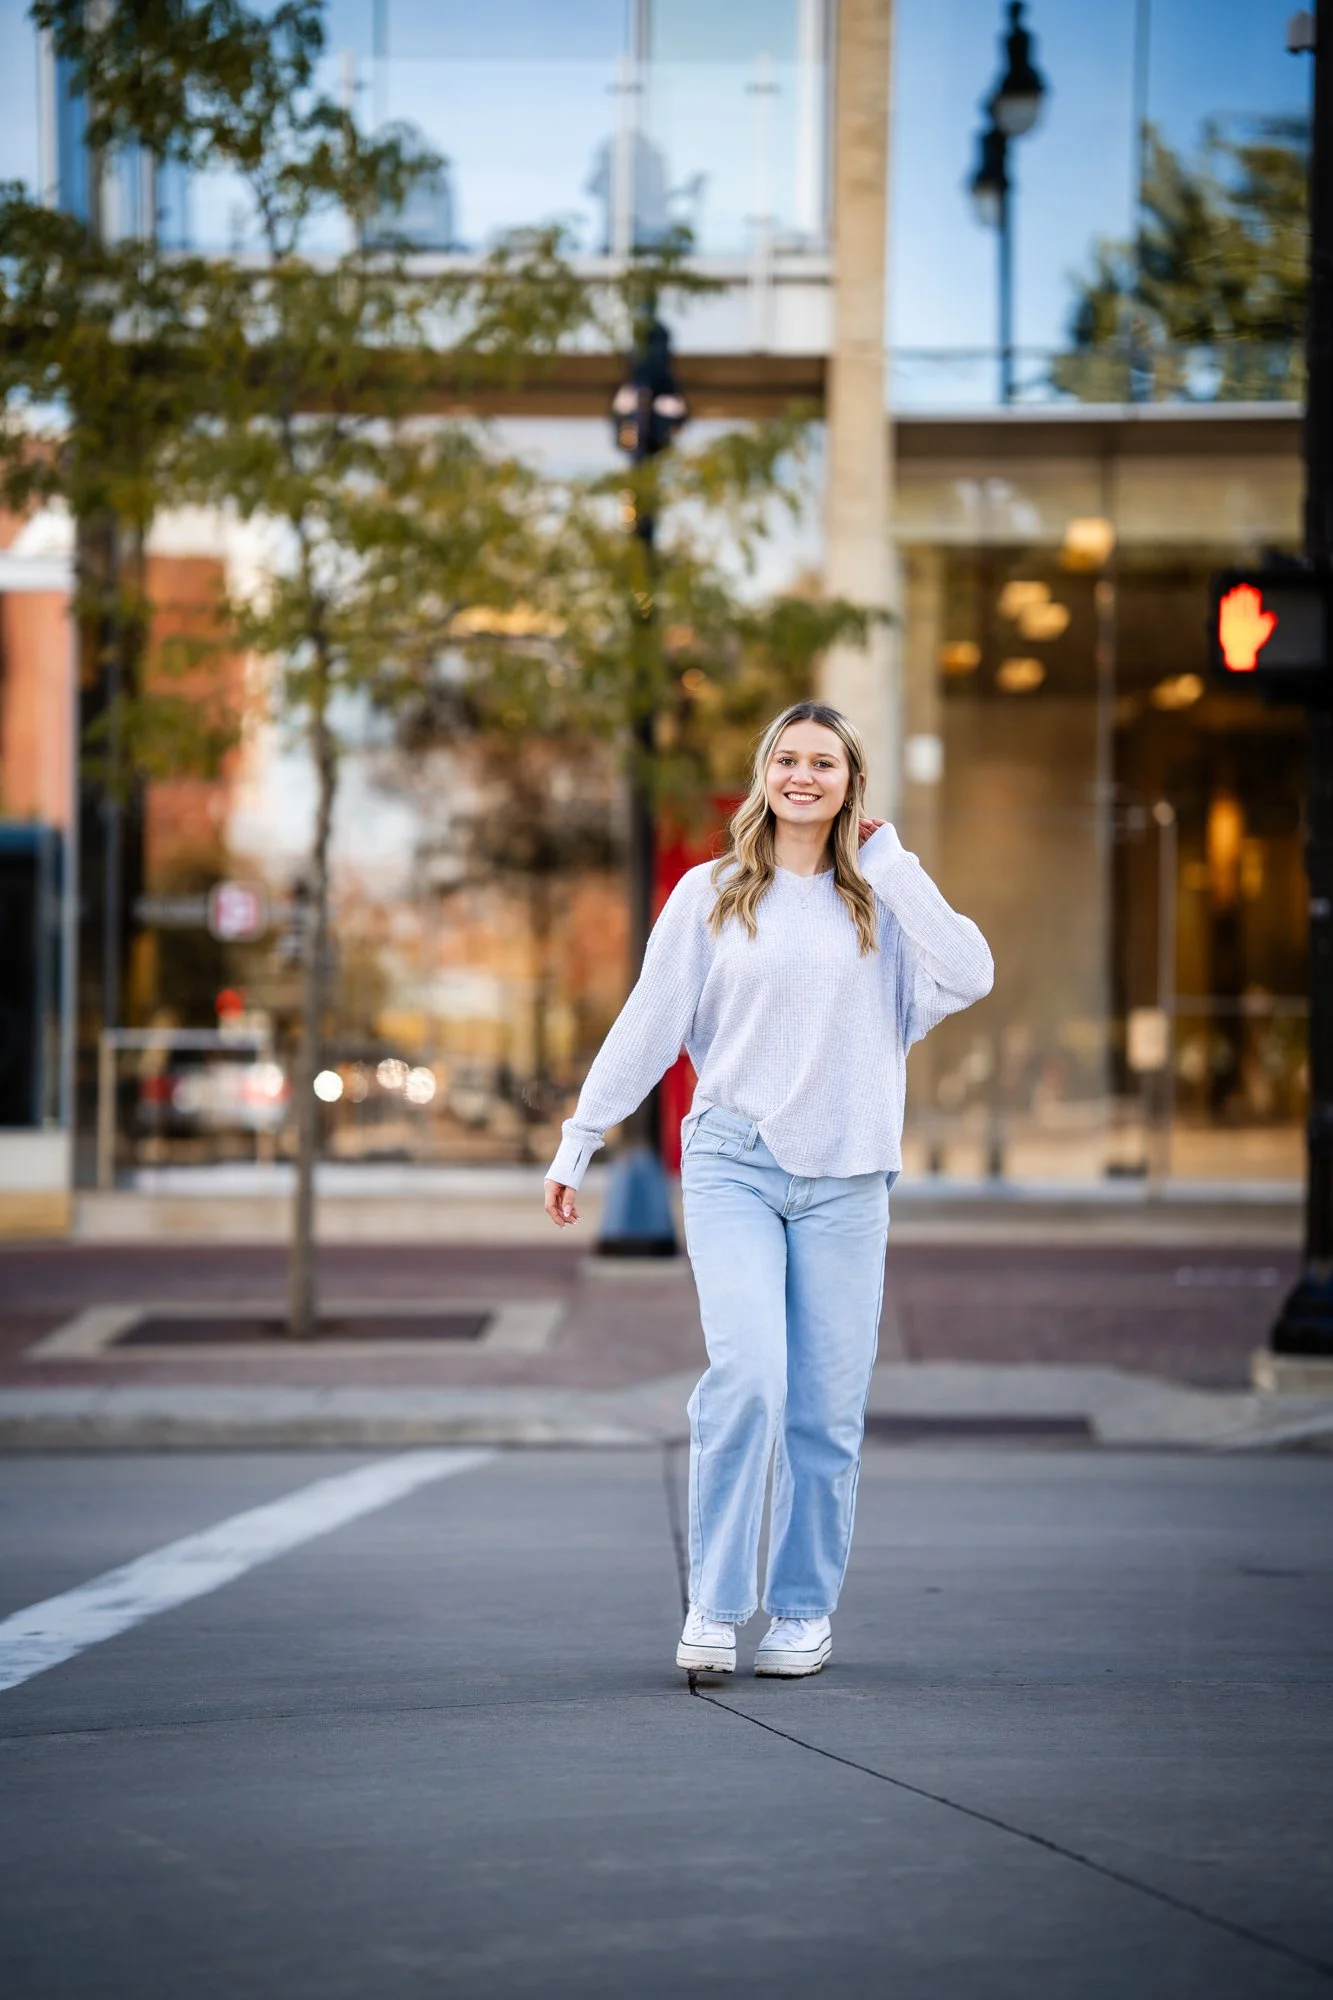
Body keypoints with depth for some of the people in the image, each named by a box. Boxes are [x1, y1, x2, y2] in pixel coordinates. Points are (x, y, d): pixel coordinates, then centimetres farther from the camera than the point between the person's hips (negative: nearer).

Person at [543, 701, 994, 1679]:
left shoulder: (883, 900, 10)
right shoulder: (711, 895, 7)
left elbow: (971, 976, -7)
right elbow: (648, 1026, 9)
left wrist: (889, 862, -3)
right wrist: (579, 1143, 7)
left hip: (844, 1182, 2)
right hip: (734, 1166, -1)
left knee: (828, 1408, 1)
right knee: (748, 1375, -18)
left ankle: (805, 1611, 15)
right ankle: (714, 1607, -10)